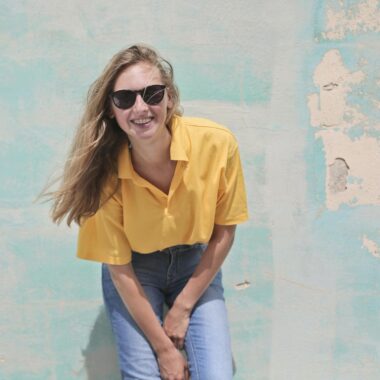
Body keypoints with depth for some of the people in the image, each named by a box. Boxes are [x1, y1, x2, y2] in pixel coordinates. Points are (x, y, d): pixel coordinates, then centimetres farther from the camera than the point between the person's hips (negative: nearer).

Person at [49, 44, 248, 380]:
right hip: (134, 271, -1)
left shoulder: (217, 144, -24)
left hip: (196, 266, 1)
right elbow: (119, 269, -15)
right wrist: (163, 346, -13)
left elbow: (224, 232, -10)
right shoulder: (105, 171, -24)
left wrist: (182, 307, -7)